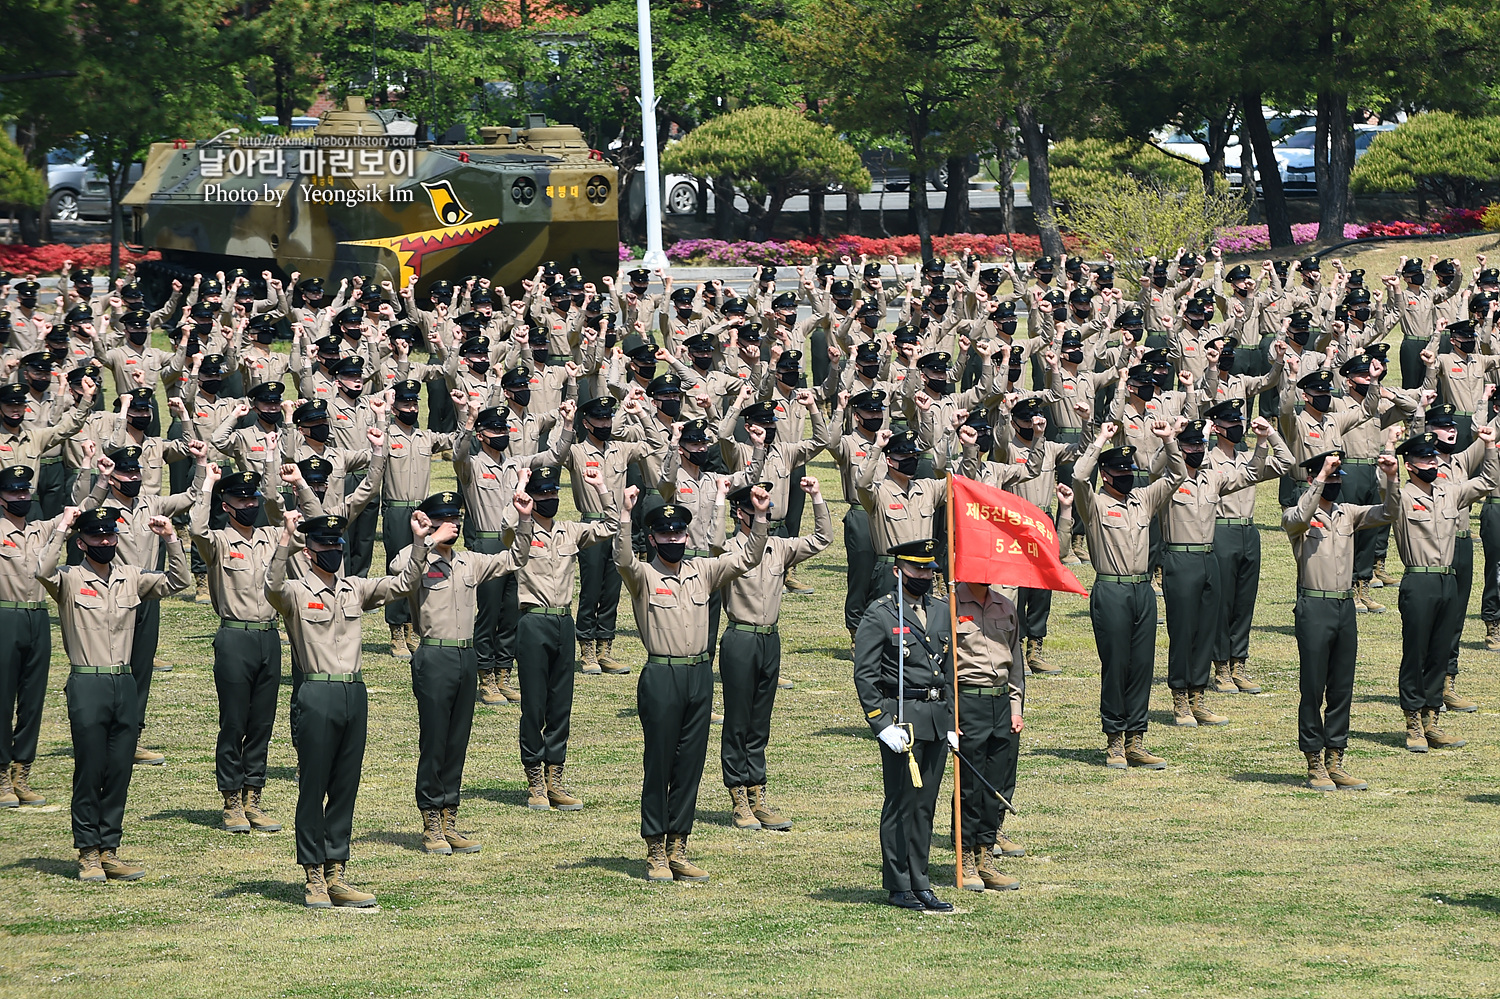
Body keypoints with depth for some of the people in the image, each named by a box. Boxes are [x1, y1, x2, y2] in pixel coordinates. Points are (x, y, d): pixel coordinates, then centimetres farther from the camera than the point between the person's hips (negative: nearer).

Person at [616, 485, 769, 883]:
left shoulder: (702, 571, 10)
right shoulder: (643, 575, -4)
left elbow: (747, 559, 8)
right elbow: (623, 558, -25)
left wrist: (760, 517, -5)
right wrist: (625, 514, -37)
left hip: (700, 675, 5)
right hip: (661, 675, -5)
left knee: (690, 764, 8)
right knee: (659, 764, 1)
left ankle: (678, 849, 15)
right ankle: (656, 852, 7)